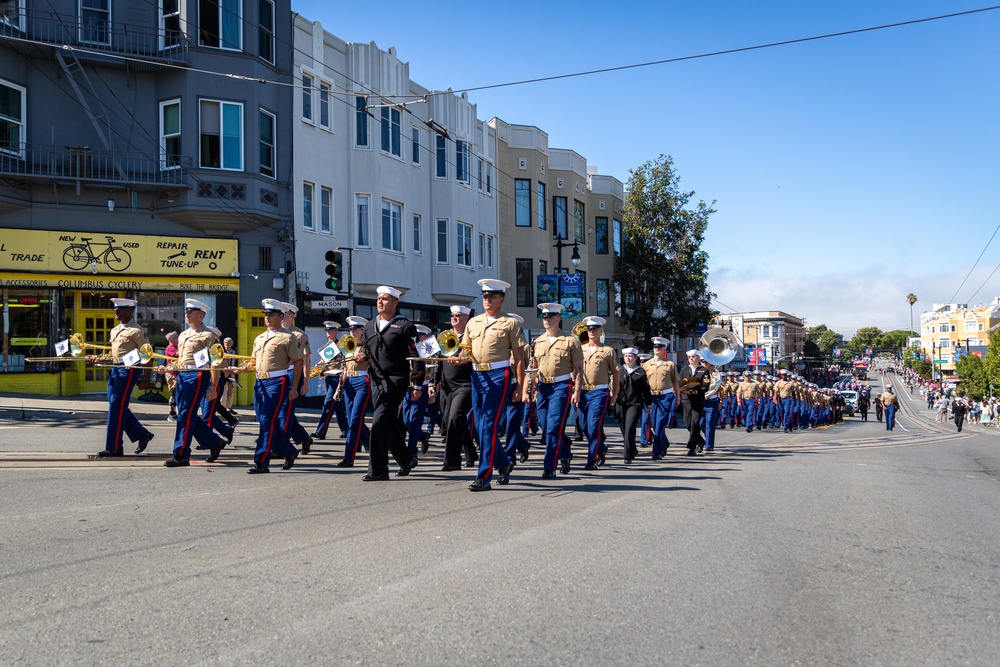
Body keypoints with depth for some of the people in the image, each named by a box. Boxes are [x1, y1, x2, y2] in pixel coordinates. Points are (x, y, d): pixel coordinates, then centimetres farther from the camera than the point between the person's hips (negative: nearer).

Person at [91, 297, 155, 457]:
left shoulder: (136, 331, -8)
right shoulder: (114, 331, 17)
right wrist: (97, 358, 8)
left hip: (128, 369, -9)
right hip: (115, 369, 9)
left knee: (117, 406, -8)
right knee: (116, 406, 9)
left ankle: (113, 447, -3)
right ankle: (142, 434, 21)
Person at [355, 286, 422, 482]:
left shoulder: (404, 326, -5)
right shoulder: (370, 325, 14)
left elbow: (416, 356, -7)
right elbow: (364, 347, 27)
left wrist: (417, 384, -11)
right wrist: (361, 355, 2)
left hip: (396, 379, -7)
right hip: (376, 380, 7)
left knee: (380, 422, -14)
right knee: (390, 424, 12)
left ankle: (378, 470, -10)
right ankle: (406, 460, 31)